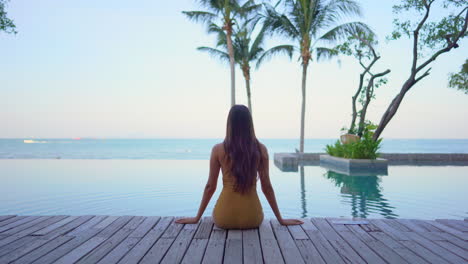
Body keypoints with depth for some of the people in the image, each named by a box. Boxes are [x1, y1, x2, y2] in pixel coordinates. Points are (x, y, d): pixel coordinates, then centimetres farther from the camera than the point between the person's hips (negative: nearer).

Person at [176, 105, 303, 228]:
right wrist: (281, 219, 10)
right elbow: (267, 187, 0)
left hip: (225, 219, 0)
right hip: (252, 218, 1)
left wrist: (197, 217, 11)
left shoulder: (218, 149, -5)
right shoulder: (261, 149, -4)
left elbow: (210, 186, -1)